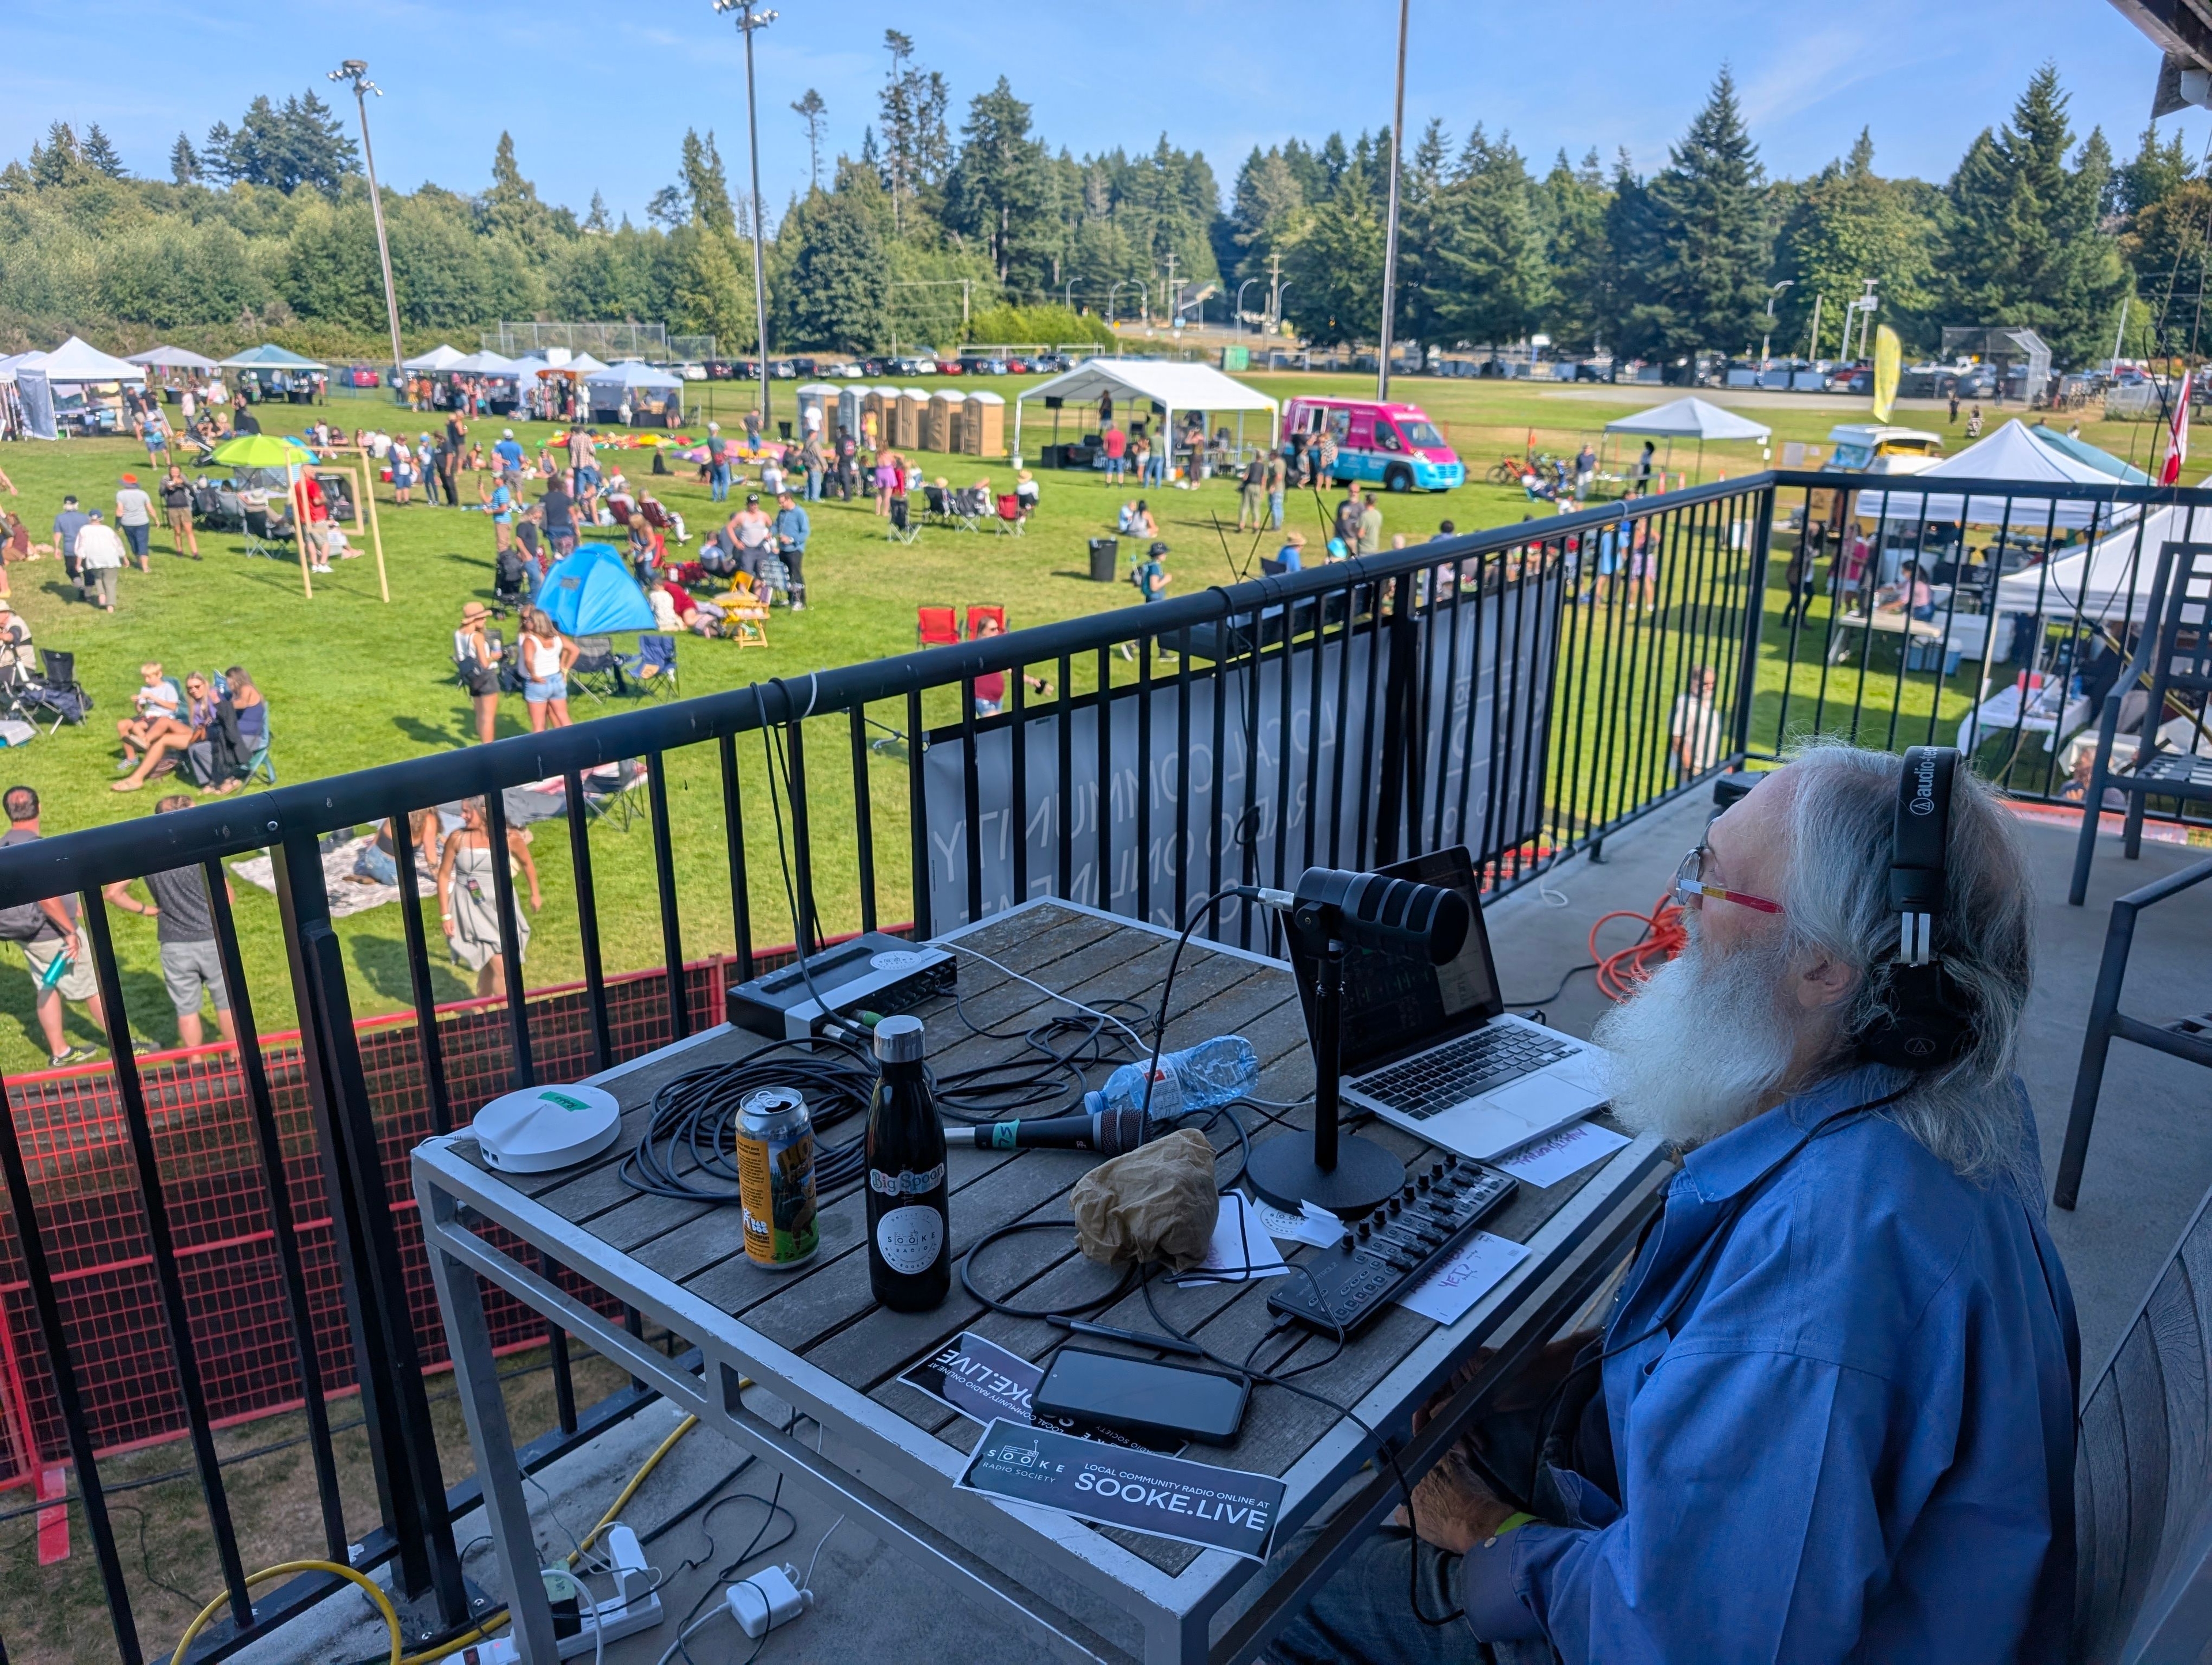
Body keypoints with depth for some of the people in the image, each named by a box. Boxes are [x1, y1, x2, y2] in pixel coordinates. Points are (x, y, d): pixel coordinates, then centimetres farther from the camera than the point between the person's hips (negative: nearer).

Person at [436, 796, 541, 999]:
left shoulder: (510, 838, -10)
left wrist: (535, 894, 19)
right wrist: (445, 915, -4)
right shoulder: (457, 838, -12)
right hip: (471, 908, -3)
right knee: (501, 966, -9)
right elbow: (444, 876, -2)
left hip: (501, 906, 3)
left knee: (490, 965, 15)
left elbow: (527, 863, 10)